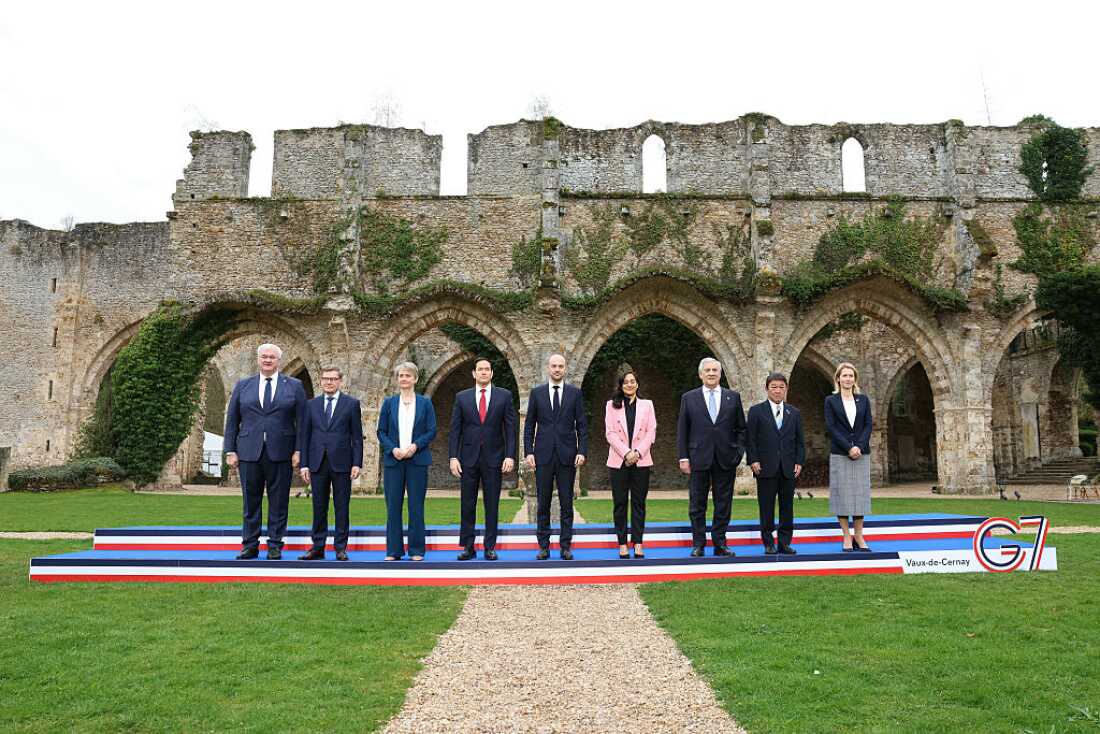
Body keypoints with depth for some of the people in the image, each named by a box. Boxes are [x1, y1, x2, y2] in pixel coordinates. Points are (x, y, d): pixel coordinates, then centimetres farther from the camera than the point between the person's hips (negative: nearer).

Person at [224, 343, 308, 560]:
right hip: (249, 452, 1)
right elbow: (232, 420, 10)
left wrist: (298, 451, -5)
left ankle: (275, 546, 12)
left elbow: (301, 421, 2)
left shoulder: (294, 386, 6)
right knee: (251, 501, 6)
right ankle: (250, 545, 16)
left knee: (278, 502, 3)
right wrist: (230, 450, 3)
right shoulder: (242, 386, 11)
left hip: (281, 453, -1)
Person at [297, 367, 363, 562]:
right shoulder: (312, 404, 9)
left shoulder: (351, 403, 3)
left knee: (342, 507, 3)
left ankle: (341, 548, 10)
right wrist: (304, 464, 2)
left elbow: (356, 436, 1)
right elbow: (304, 435, 8)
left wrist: (357, 463, -6)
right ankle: (318, 548, 14)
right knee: (319, 507, 7)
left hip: (341, 463, -2)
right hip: (317, 463, 2)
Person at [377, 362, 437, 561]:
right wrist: (392, 449, -11)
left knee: (416, 506, 2)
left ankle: (416, 550, 11)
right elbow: (381, 431, 6)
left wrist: (415, 445, -13)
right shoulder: (389, 403, 8)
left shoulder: (425, 403, 5)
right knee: (393, 505, 3)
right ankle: (393, 550, 12)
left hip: (417, 460, -1)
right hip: (393, 460, 1)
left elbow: (432, 431, 2)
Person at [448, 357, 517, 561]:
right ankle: (468, 547, 14)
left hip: (494, 458, -1)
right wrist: (453, 457, -5)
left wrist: (510, 456, -8)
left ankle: (490, 547, 12)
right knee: (467, 505, 5)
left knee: (492, 505, 4)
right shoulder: (462, 397, 6)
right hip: (468, 458, 1)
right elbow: (455, 429, 4)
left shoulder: (504, 396, 3)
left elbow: (510, 428, 0)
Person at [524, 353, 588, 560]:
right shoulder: (537, 393, 6)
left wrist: (582, 451, -5)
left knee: (566, 503, 4)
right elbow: (529, 425, 6)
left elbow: (582, 425, 4)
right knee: (543, 503, 4)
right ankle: (544, 546, 13)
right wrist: (528, 452, -2)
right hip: (543, 456, 0)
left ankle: (565, 546, 11)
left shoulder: (575, 392, 5)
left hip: (567, 455, 0)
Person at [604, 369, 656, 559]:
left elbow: (651, 432, 3)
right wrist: (626, 453, -13)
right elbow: (610, 433, -2)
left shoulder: (647, 405, 9)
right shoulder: (612, 405, 6)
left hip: (641, 461, 1)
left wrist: (638, 452, -10)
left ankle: (638, 543, 9)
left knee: (639, 502, 4)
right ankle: (622, 543, 9)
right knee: (620, 503, 2)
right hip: (618, 461, -1)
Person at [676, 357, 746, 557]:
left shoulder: (733, 397, 7)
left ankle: (720, 544, 17)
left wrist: (739, 452, -1)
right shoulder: (689, 398, 4)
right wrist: (683, 457, -4)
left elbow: (741, 428, 10)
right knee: (697, 505, 5)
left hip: (726, 459, 1)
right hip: (699, 458, -1)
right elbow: (682, 430, 3)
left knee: (723, 505, 7)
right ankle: (698, 544, 14)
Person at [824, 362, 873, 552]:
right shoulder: (831, 400, 2)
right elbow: (831, 427, -5)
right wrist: (849, 447, -13)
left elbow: (868, 425, 3)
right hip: (840, 455, -2)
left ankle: (859, 536, 12)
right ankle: (846, 537, 7)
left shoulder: (863, 399, 9)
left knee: (860, 493, 4)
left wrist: (859, 446, -11)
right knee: (842, 493, -1)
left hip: (861, 454, 2)